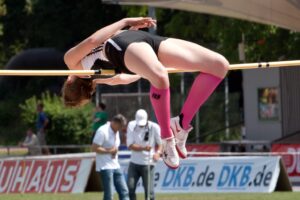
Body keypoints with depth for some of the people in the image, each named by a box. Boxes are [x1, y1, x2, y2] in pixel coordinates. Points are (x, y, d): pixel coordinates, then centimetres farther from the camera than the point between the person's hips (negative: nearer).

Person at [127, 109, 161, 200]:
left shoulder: (154, 127, -9)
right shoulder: (131, 125, -4)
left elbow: (160, 143, 3)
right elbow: (130, 145, -9)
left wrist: (158, 152, -18)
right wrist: (143, 148, -26)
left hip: (148, 164, -2)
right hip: (134, 163, 2)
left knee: (149, 191, -4)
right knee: (130, 188, -3)